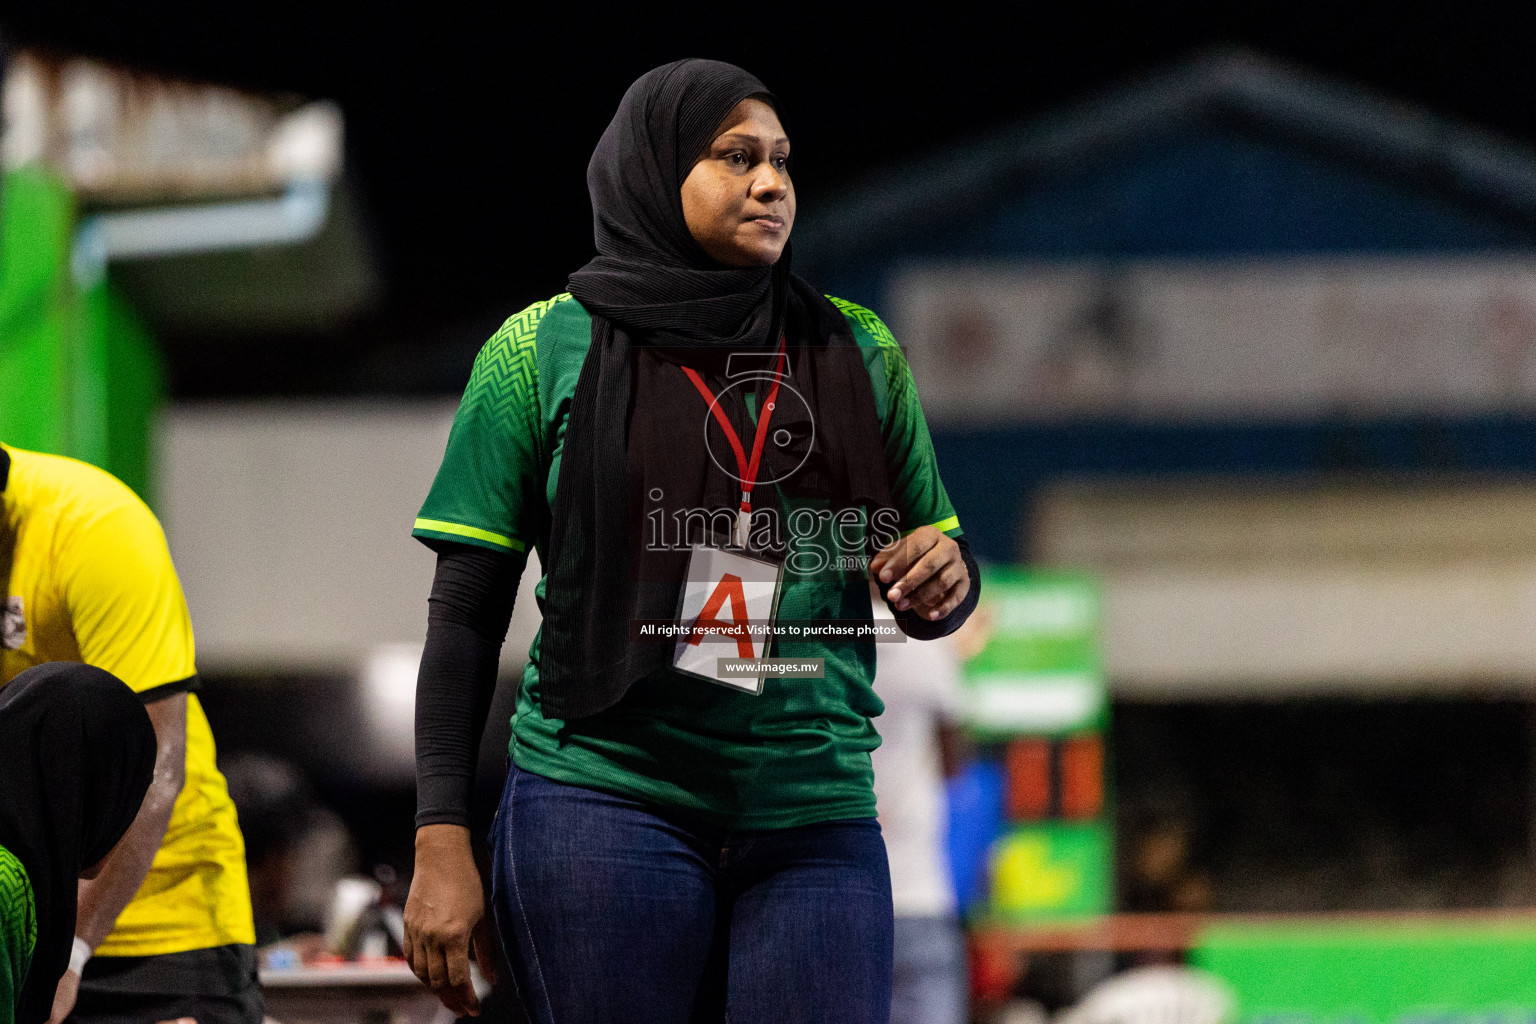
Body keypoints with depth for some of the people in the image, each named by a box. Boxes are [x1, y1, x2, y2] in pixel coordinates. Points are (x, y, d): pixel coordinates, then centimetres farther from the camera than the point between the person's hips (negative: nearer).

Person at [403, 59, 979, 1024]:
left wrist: (944, 578, -6)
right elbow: (467, 615, 3)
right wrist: (442, 845, -4)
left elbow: (936, 596, 19)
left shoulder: (857, 353, 12)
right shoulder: (544, 350, 3)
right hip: (606, 805, -3)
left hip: (817, 820, 3)